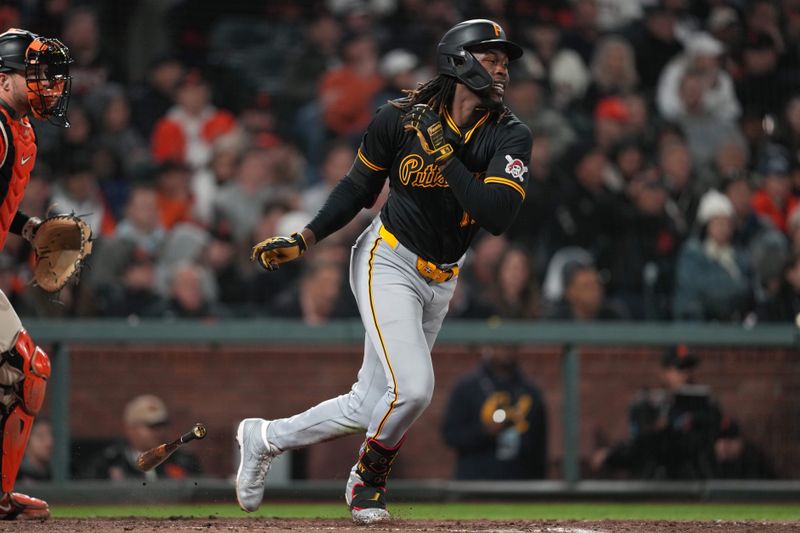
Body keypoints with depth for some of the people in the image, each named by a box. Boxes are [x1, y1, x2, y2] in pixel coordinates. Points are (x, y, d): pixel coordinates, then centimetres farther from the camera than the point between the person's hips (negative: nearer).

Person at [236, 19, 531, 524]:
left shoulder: (511, 137, -8)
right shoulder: (401, 119, -11)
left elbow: (498, 215, -23)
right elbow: (359, 186, 4)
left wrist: (444, 156, -25)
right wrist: (305, 239, -2)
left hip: (441, 281, 4)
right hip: (388, 262, -4)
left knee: (367, 408, 7)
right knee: (412, 388, -21)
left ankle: (266, 438, 29)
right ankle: (369, 478, 8)